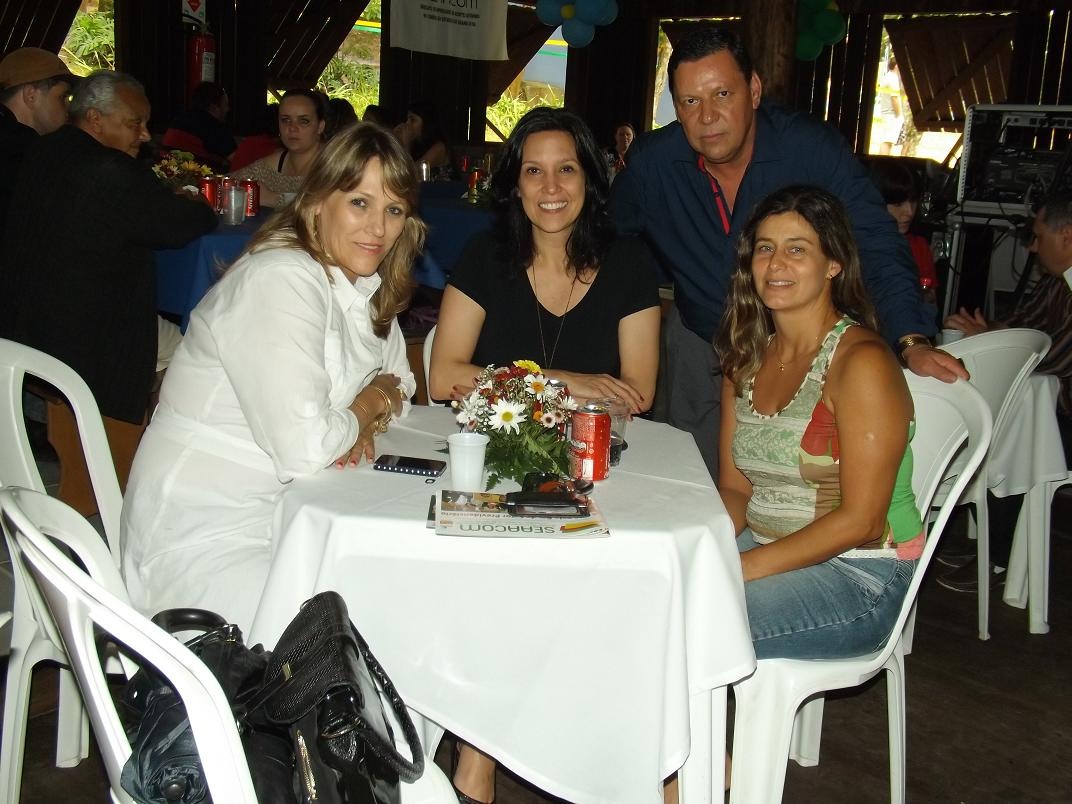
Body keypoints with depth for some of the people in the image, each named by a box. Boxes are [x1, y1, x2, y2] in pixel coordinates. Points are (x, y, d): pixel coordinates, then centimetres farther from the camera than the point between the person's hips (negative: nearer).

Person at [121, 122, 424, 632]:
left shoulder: (363, 284, 7)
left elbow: (397, 385, 20)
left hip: (276, 514, 9)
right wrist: (371, 404, -7)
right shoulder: (281, 280, -21)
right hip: (202, 542, -8)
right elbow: (303, 449, -28)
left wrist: (361, 425, -4)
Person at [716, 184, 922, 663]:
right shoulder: (746, 357, 8)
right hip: (764, 551, 7)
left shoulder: (862, 362, -15)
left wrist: (744, 566, -22)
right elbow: (735, 485, 9)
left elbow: (859, 521, -18)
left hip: (858, 576, -7)